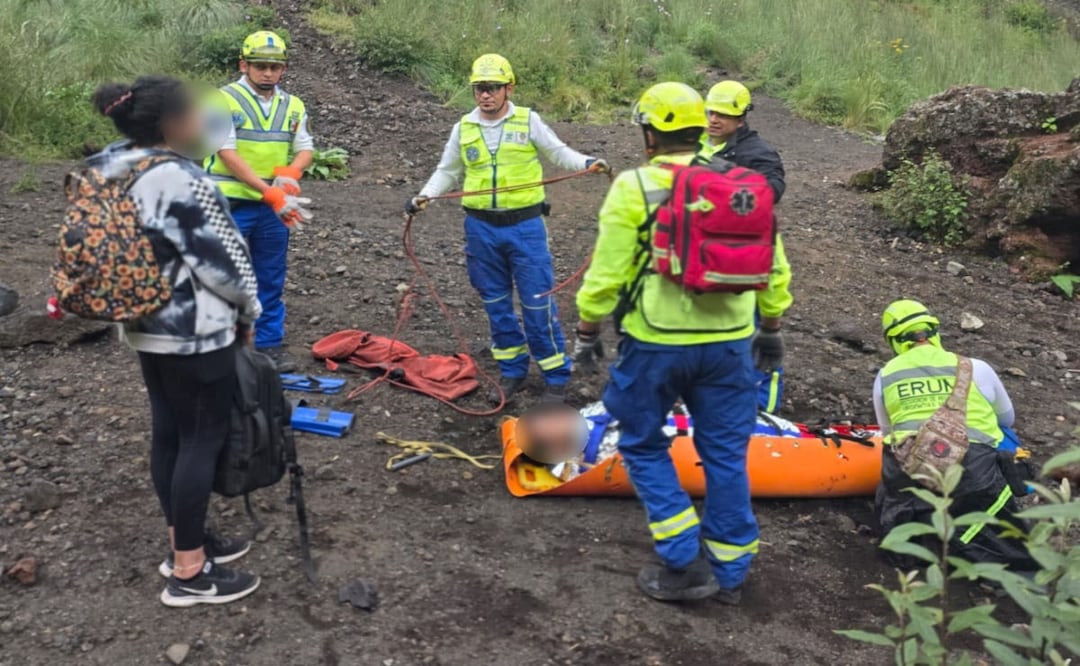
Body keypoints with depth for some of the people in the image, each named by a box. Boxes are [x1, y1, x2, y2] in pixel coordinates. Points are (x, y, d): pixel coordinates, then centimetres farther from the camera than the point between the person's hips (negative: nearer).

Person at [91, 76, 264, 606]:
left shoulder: (109, 170, 5)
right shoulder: (180, 180, -23)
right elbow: (219, 260, -20)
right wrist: (249, 311, -3)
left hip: (143, 324, 9)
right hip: (196, 332, -9)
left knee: (167, 433, 17)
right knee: (201, 441, 1)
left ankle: (183, 541, 31)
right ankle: (188, 573, 10)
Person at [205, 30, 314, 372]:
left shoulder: (293, 105, 9)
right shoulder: (225, 100, -8)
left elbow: (305, 149, 7)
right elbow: (228, 153, -15)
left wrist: (290, 173, -17)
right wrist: (270, 193, -23)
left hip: (275, 207, 5)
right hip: (230, 204, -5)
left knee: (271, 280, 11)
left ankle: (270, 345, 22)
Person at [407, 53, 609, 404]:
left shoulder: (529, 121, 0)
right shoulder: (464, 127, 7)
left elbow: (559, 152, 4)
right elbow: (447, 171, 15)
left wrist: (586, 162, -14)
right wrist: (425, 195, 0)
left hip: (525, 226, -3)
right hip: (481, 229, 3)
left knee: (538, 303, -1)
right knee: (496, 303, 12)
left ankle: (556, 376, 12)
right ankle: (512, 371, 26)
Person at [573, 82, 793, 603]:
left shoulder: (634, 187, -8)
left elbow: (607, 272, -9)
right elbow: (773, 268, 9)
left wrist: (587, 330, 4)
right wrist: (771, 328, 21)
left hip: (656, 344, -4)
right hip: (728, 343, 4)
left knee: (643, 445, 14)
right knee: (725, 453, 14)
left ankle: (684, 565, 11)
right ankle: (729, 571, 26)